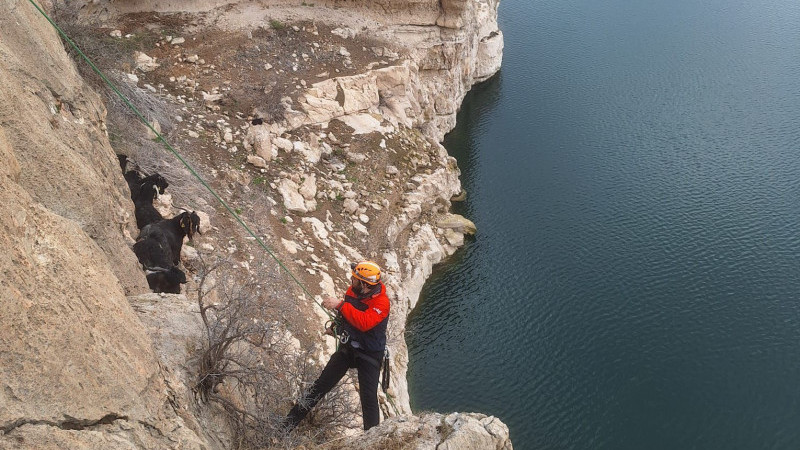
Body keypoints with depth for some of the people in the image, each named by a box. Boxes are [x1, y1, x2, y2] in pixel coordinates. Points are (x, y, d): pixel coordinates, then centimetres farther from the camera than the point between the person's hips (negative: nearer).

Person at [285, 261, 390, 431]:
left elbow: (365, 322, -39)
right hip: (347, 347, 6)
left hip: (369, 355, -6)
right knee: (320, 386, 7)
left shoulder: (382, 302, -22)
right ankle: (287, 425, 14)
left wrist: (340, 305, -36)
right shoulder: (352, 291, -3)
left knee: (368, 397, -11)